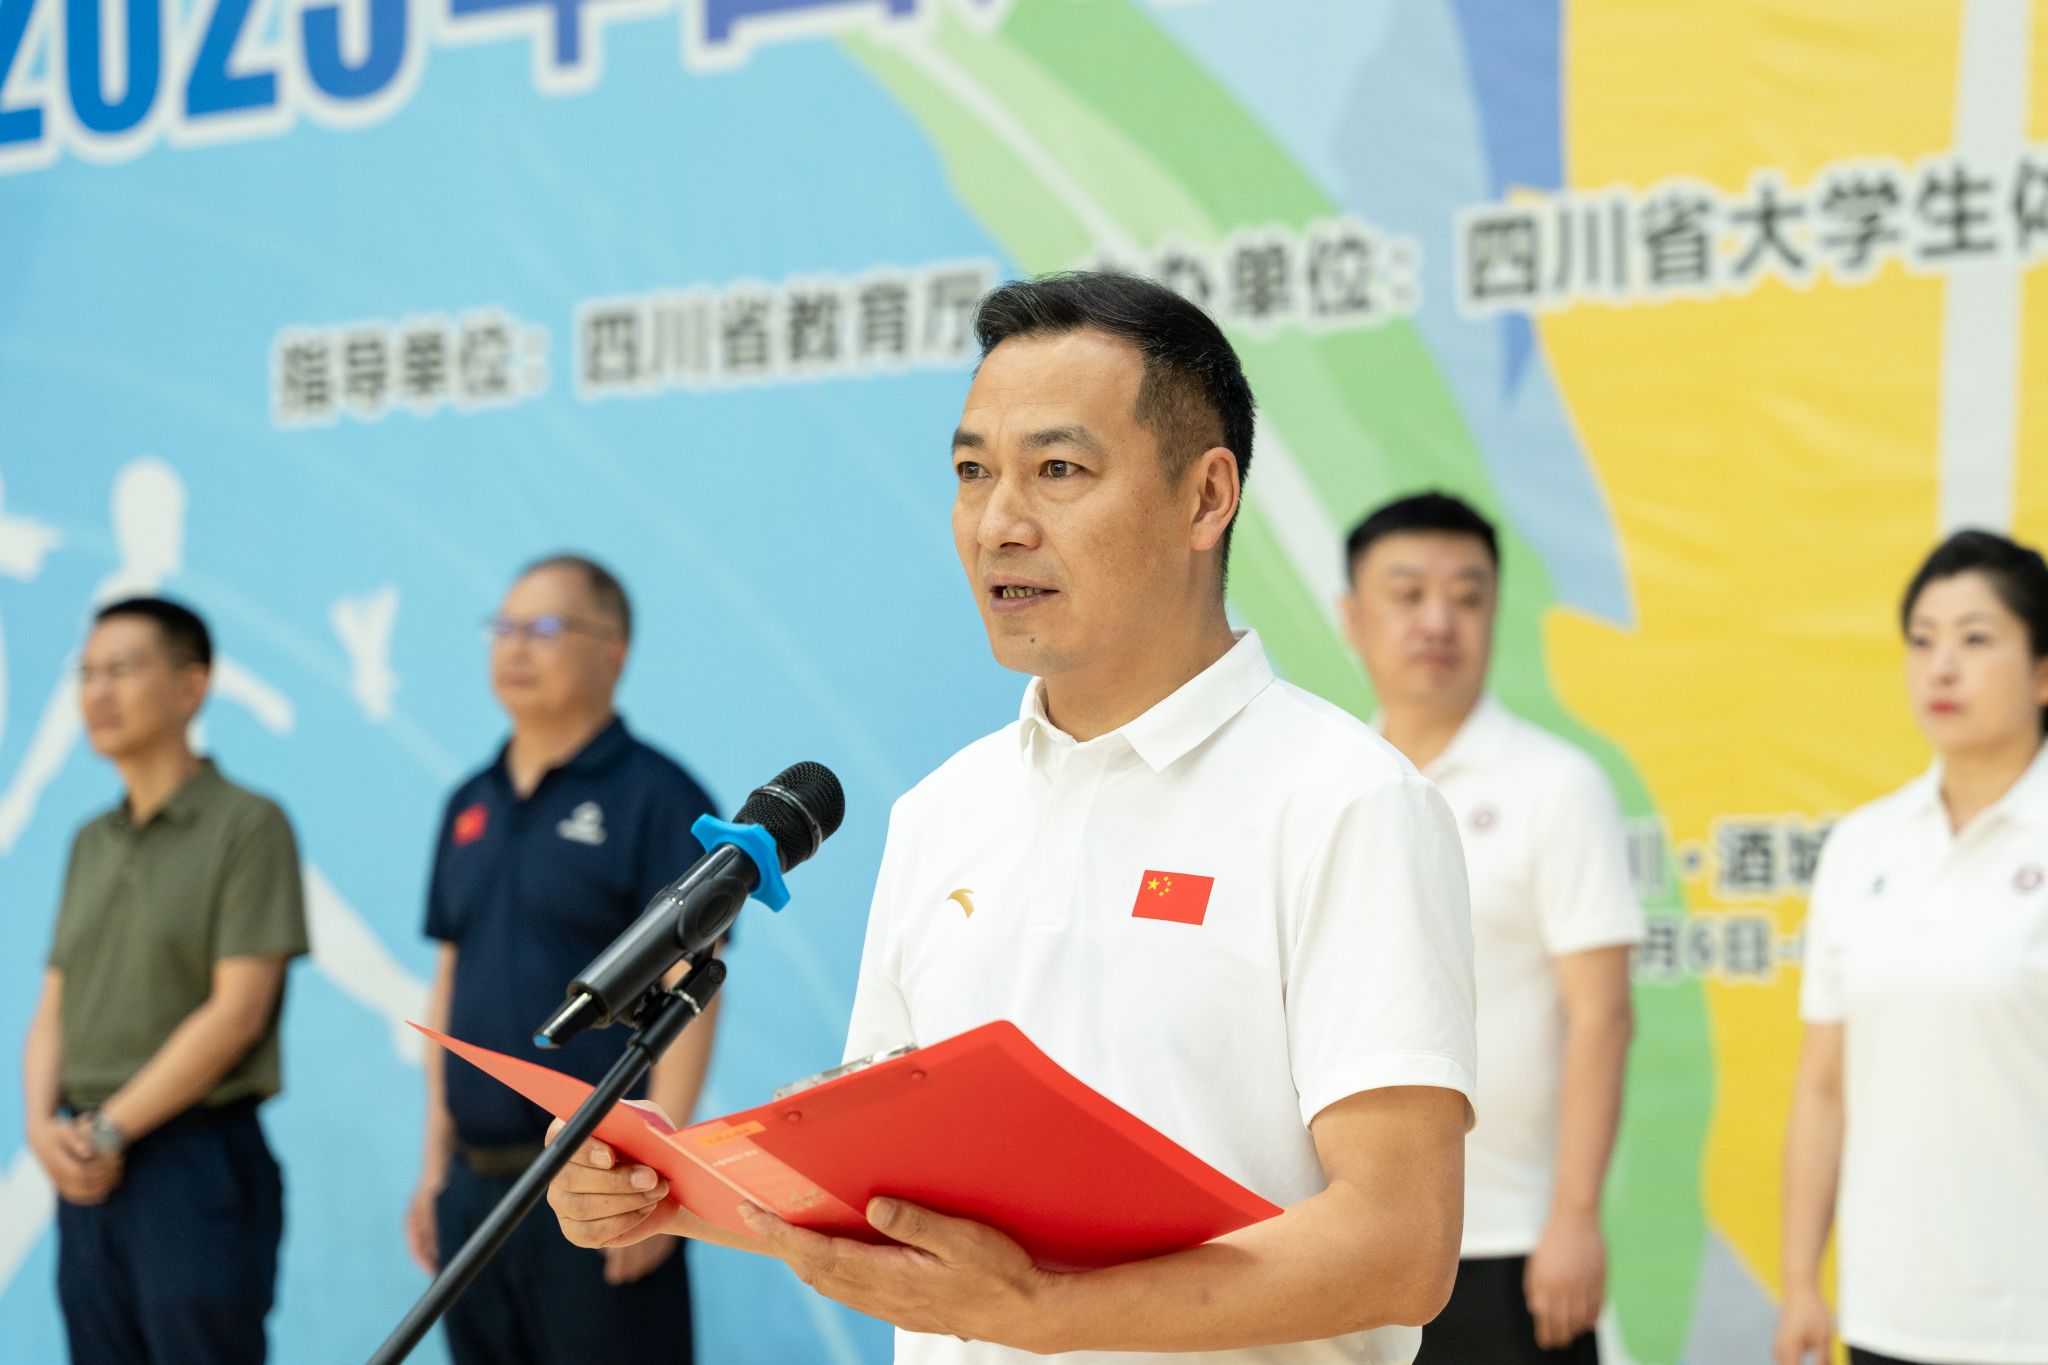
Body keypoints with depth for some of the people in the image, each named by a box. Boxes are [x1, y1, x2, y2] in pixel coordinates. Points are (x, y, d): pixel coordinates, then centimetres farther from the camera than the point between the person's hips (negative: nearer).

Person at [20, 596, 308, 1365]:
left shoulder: (247, 826, -5)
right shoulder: (91, 844, 16)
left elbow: (237, 1012, -13)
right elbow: (54, 1011, 15)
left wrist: (108, 1130, -12)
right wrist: (43, 1122, -4)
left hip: (196, 1164, -6)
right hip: (89, 1175, 7)